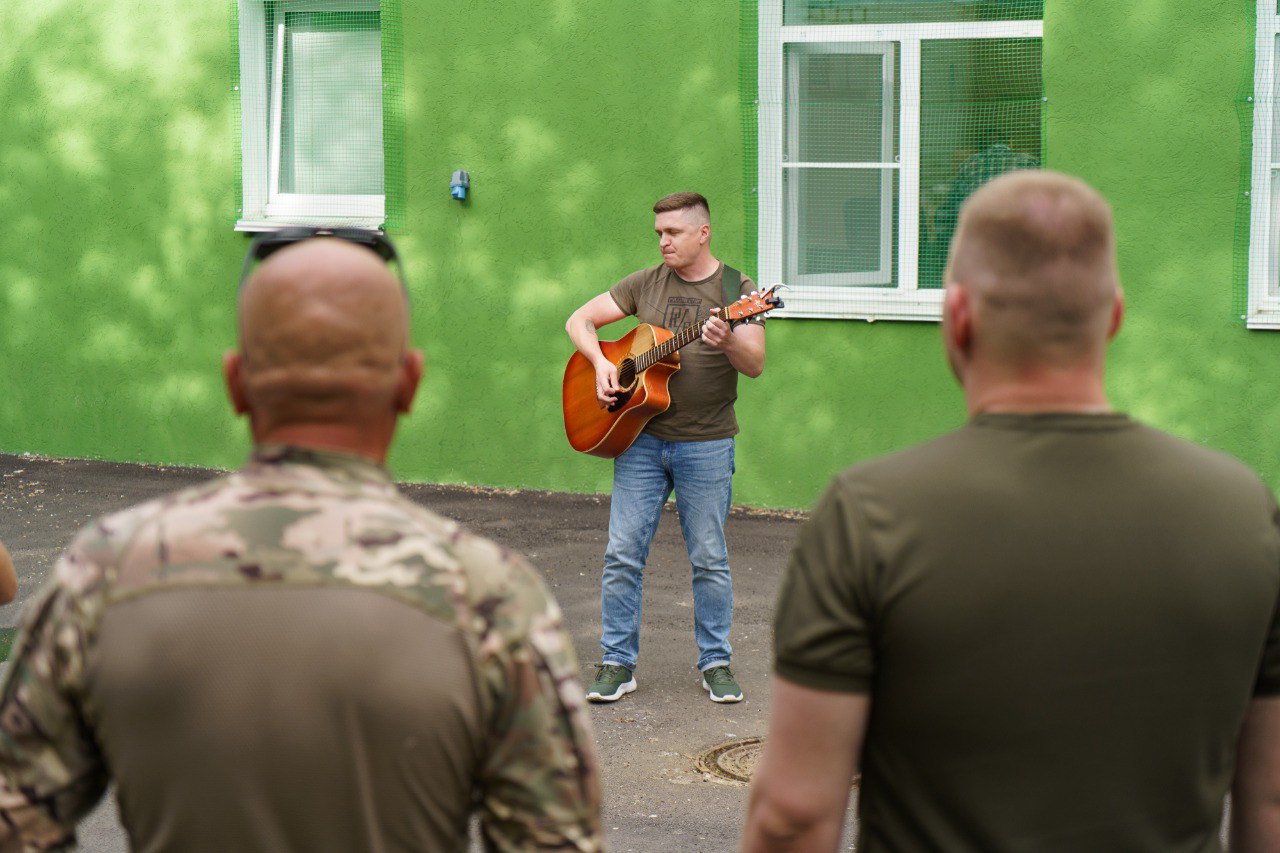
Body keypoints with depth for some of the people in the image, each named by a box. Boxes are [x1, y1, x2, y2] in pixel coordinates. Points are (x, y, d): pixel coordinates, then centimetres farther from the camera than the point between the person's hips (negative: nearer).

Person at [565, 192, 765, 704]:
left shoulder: (736, 290, -1)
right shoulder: (645, 284, 6)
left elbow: (755, 365, -11)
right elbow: (579, 321, 9)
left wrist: (728, 342, -31)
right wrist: (600, 362, -8)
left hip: (707, 445, -2)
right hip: (642, 437, 2)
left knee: (710, 560, 5)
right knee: (623, 554, 1)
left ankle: (715, 663, 17)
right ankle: (618, 663, 10)